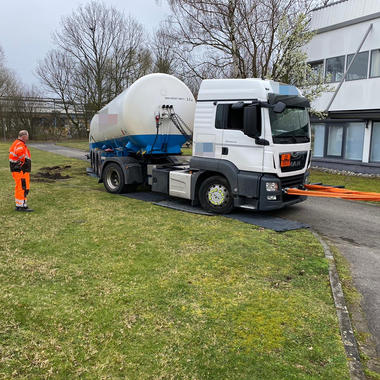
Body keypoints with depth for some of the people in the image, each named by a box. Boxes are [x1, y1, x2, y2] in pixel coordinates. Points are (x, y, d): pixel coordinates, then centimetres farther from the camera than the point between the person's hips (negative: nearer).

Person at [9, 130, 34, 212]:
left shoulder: (15, 143, 17)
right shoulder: (20, 145, -17)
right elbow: (19, 152, -39)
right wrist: (25, 160, -23)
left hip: (17, 170, 11)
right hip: (21, 171, -11)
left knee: (19, 188, 16)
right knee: (23, 188, -6)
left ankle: (18, 205, 22)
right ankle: (22, 206, -4)